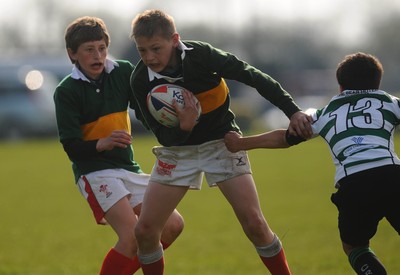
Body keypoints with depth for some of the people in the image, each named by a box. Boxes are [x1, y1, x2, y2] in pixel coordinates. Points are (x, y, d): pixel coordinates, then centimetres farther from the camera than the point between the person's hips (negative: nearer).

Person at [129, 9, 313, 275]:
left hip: (221, 143, -2)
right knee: (145, 230, -5)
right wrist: (184, 127, -37)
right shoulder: (141, 80, -17)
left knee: (254, 223, -13)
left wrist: (293, 111, -22)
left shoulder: (200, 55, -23)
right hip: (177, 150, 2)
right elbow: (164, 135, -14)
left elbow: (254, 77, -16)